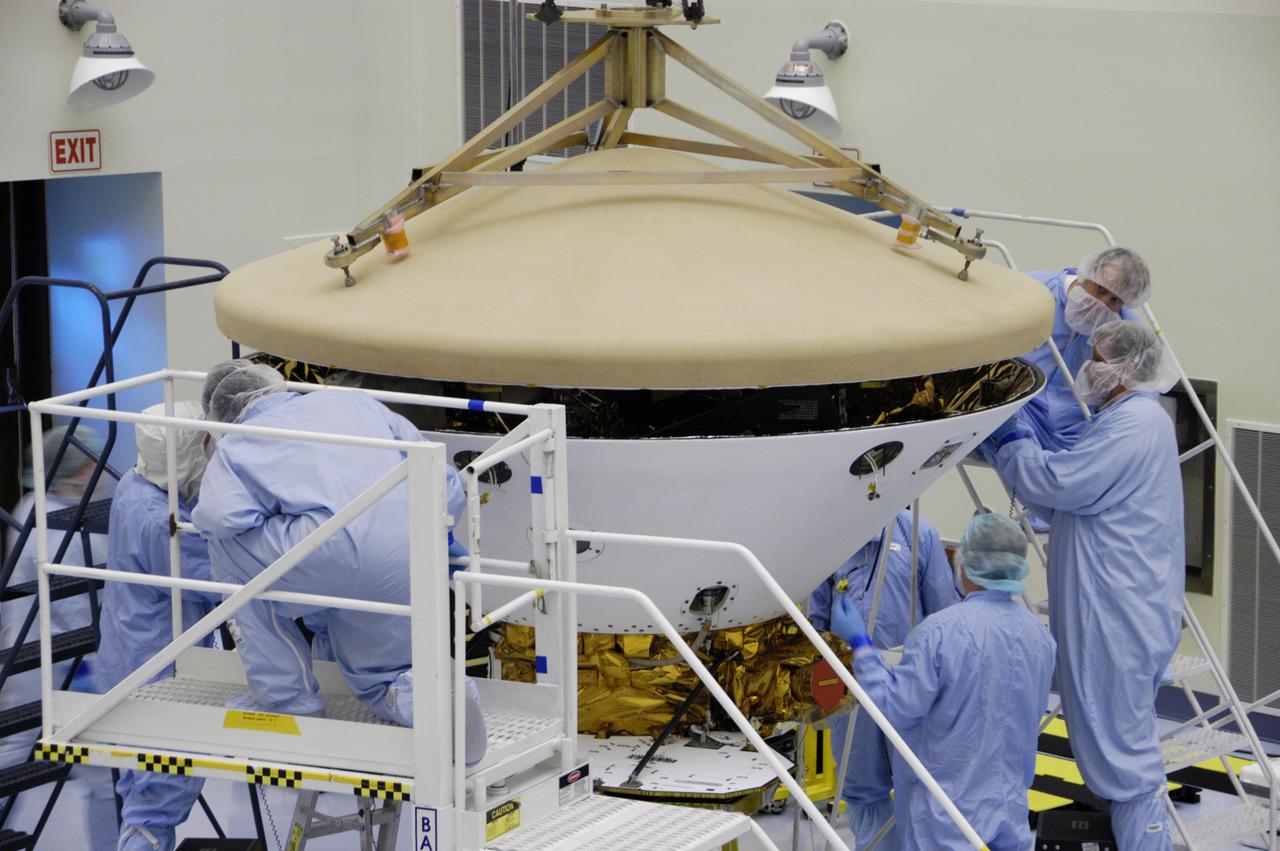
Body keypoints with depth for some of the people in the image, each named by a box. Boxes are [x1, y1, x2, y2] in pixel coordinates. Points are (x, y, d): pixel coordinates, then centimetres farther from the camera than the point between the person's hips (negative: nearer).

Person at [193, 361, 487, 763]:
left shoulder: (235, 447, 19)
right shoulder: (352, 401, 29)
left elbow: (221, 515, -4)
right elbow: (447, 489, 25)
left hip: (334, 552, -5)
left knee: (230, 547, 23)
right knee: (379, 680, 29)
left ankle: (285, 694, 19)